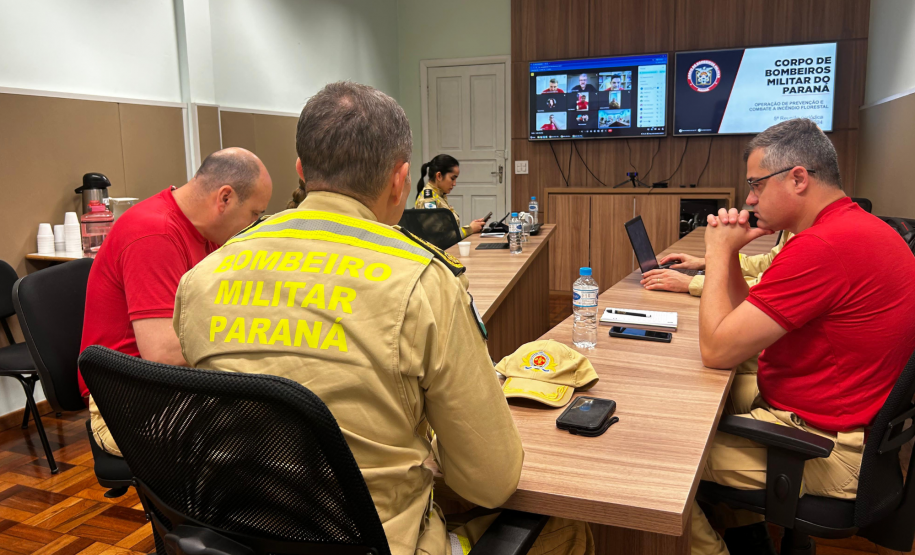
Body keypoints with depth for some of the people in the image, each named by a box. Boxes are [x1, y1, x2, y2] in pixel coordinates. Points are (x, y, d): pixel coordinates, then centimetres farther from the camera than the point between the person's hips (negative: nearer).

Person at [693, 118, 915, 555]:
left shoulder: (822, 247, -27)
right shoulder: (858, 226, 8)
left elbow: (716, 350, -21)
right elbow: (745, 326, 12)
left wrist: (719, 252, -13)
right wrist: (728, 255, 0)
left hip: (824, 450, -10)